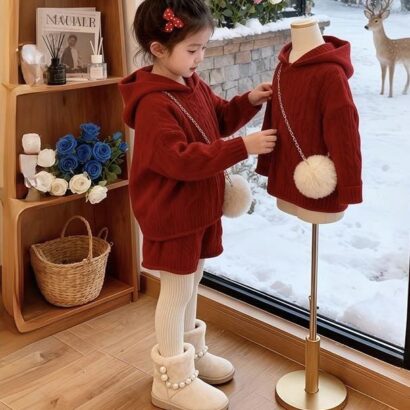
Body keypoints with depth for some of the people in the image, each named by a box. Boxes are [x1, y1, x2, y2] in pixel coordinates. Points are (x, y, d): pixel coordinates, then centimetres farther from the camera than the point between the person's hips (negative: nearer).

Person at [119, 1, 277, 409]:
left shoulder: (193, 85, 5)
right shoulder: (154, 104, -25)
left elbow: (219, 119, 18)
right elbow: (182, 160, -30)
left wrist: (249, 101, -1)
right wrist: (242, 147, -30)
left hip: (199, 206, 9)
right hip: (172, 213, -9)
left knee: (191, 281, 22)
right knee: (177, 289, 2)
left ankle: (191, 351, 41)